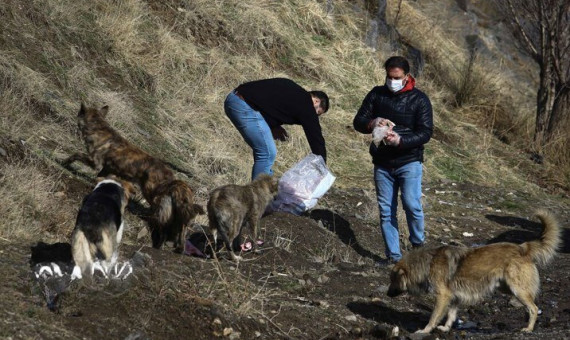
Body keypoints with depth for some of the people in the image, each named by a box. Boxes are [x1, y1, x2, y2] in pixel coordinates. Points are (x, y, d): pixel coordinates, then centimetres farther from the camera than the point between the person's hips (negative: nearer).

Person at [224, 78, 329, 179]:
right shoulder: (306, 105, 0)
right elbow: (316, 138, 2)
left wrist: (273, 126, 15)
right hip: (244, 106, -10)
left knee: (263, 151, 19)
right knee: (267, 153, -4)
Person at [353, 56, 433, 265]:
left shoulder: (419, 99, -4)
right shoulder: (376, 94, 5)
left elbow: (426, 132, -8)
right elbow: (358, 122, 5)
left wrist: (400, 140, -24)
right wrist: (372, 123, -19)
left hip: (409, 162, -3)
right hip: (382, 163, 3)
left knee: (412, 205, -13)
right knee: (386, 210, 4)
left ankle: (418, 246, 10)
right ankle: (393, 255, 11)